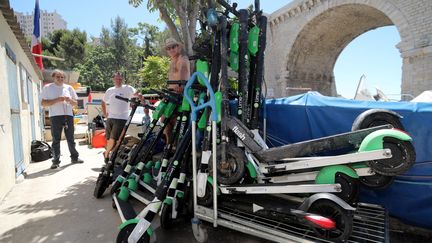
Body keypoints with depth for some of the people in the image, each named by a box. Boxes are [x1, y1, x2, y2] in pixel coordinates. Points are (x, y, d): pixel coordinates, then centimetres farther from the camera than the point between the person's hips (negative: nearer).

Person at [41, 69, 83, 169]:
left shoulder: (69, 88, 13)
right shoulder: (47, 88, 5)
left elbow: (75, 103, 15)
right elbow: (44, 103, -2)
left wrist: (70, 100, -7)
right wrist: (57, 100, -14)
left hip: (68, 115, 3)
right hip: (55, 116, -2)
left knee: (71, 138, 8)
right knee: (56, 139, 0)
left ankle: (74, 157, 17)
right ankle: (56, 161, 6)